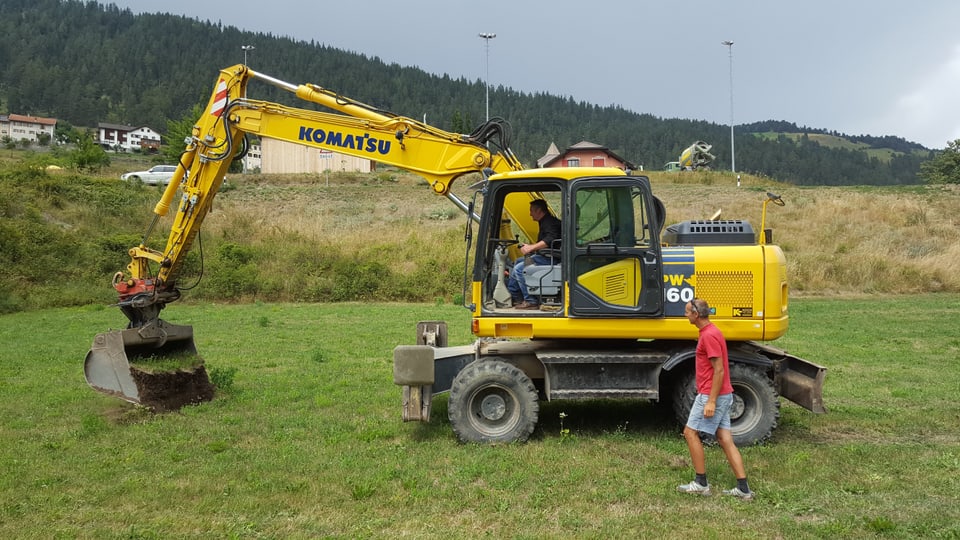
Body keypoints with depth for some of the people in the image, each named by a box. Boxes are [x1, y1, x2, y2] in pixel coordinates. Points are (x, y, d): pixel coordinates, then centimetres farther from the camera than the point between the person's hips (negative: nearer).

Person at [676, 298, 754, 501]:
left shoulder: (709, 335, -18)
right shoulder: (710, 332, 14)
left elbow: (719, 370, -22)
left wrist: (711, 401, -22)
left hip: (712, 395, -10)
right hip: (722, 395, 10)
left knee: (690, 432, 0)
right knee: (725, 439, 8)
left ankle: (701, 483, 6)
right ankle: (743, 489, 9)